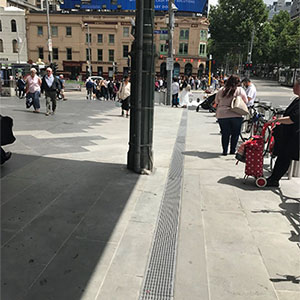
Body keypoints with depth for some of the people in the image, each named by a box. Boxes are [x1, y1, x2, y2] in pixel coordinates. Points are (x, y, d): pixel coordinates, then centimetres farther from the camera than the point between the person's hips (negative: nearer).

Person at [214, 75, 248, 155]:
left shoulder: (221, 90, 3)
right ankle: (232, 150, 14)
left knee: (225, 134, 9)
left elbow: (216, 102, 11)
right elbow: (246, 101, 5)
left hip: (222, 115, 2)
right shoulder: (240, 90, -2)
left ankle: (225, 151, 9)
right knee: (235, 133, 11)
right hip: (236, 115, -2)